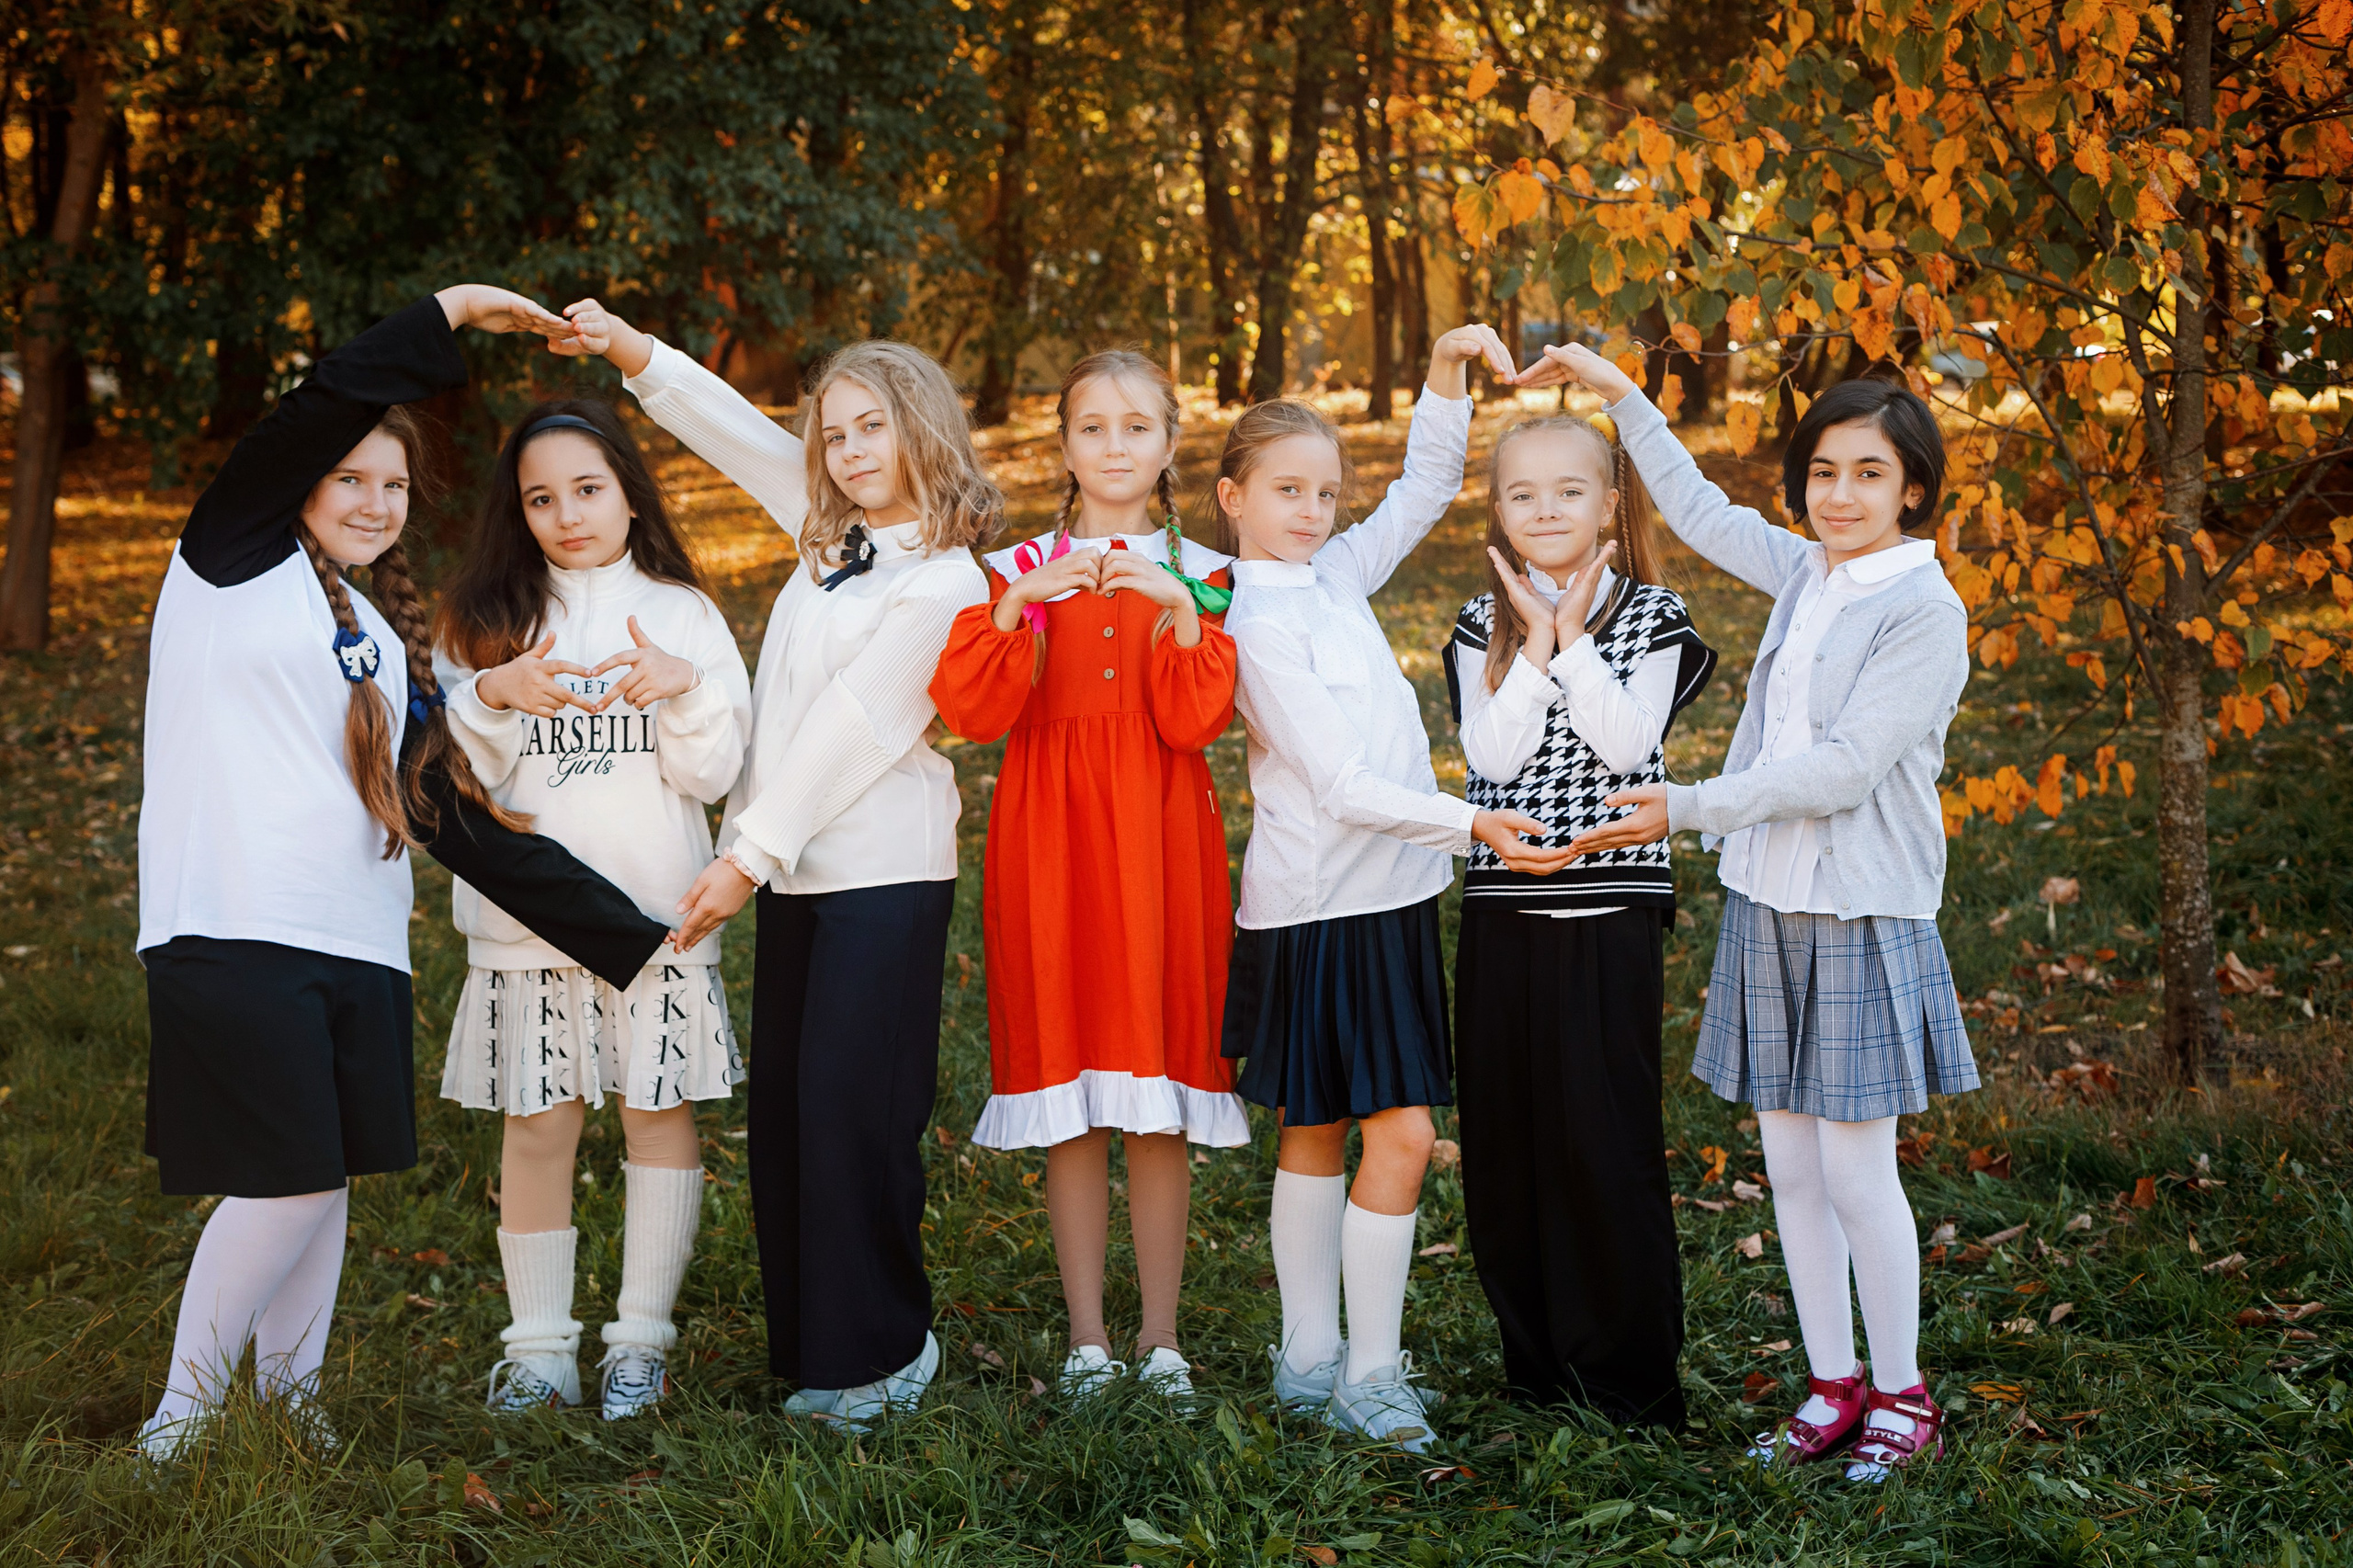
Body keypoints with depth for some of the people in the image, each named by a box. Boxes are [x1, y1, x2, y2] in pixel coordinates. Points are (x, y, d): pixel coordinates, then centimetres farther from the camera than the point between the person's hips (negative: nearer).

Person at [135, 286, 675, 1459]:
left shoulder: (393, 646, 20)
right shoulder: (237, 560, 4)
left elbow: (456, 822, 17)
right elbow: (327, 403, -11)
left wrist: (638, 944, 13)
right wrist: (455, 310, -1)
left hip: (358, 946, 6)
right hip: (230, 931, -6)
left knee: (325, 1181, 7)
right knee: (287, 1179, -9)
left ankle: (289, 1385, 25)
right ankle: (184, 1405, 8)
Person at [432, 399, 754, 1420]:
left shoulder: (680, 612, 6)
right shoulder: (484, 620, 7)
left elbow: (713, 774, 0)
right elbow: (453, 772, -1)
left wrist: (683, 686, -17)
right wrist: (493, 697, -18)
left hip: (656, 913, 0)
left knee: (661, 1113, 3)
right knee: (536, 1128, 3)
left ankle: (641, 1340, 14)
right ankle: (537, 1348, 13)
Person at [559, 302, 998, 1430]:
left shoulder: (944, 583, -12)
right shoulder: (832, 533, 12)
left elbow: (850, 731, -15)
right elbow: (738, 435, 19)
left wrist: (748, 854, -15)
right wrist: (634, 354, 9)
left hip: (883, 879, -8)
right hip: (794, 871, 8)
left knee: (850, 1113, -7)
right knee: (783, 1112, 9)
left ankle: (877, 1355, 6)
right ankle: (810, 1345, 18)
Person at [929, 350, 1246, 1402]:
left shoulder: (1198, 573, 7)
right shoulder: (1021, 567, 7)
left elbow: (1197, 721, -6)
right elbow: (973, 712, -7)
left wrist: (1182, 611, -19)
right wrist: (1015, 606, -19)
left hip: (1160, 841, 0)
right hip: (1051, 840, 0)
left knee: (1160, 1112, 0)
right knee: (1070, 1111, 2)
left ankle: (1162, 1336, 10)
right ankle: (1087, 1335, 12)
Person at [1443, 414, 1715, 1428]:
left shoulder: (1651, 614, 2)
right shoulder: (1484, 625, 9)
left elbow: (1627, 744, -12)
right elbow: (1493, 755, -5)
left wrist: (1576, 636, -9)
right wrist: (1538, 642, -7)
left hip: (1612, 905, -3)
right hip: (1503, 906, 3)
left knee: (1606, 1134, -4)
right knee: (1505, 1133, 6)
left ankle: (1630, 1374, 7)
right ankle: (1537, 1366, 18)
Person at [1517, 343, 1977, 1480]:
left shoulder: (1925, 611, -12)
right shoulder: (1807, 576, 9)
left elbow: (1843, 768, -18)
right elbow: (1700, 511, 24)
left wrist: (1687, 809, -16)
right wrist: (1620, 393, 24)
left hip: (1862, 916, -7)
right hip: (1767, 905, 7)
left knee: (1857, 1170, -3)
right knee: (1789, 1166, 9)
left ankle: (1901, 1397, 13)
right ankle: (1833, 1384, 21)